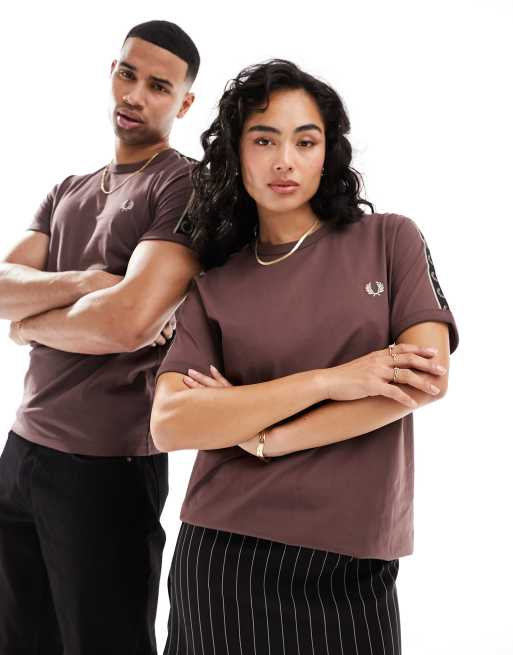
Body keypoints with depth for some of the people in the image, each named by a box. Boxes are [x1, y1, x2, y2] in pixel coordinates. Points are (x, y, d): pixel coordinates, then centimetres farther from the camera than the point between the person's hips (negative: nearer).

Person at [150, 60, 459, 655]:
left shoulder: (390, 240, 2)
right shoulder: (214, 286, 2)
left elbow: (428, 378, -10)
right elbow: (169, 424, -11)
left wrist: (261, 437, -10)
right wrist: (330, 381, -18)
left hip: (356, 567, 0)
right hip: (227, 562, 0)